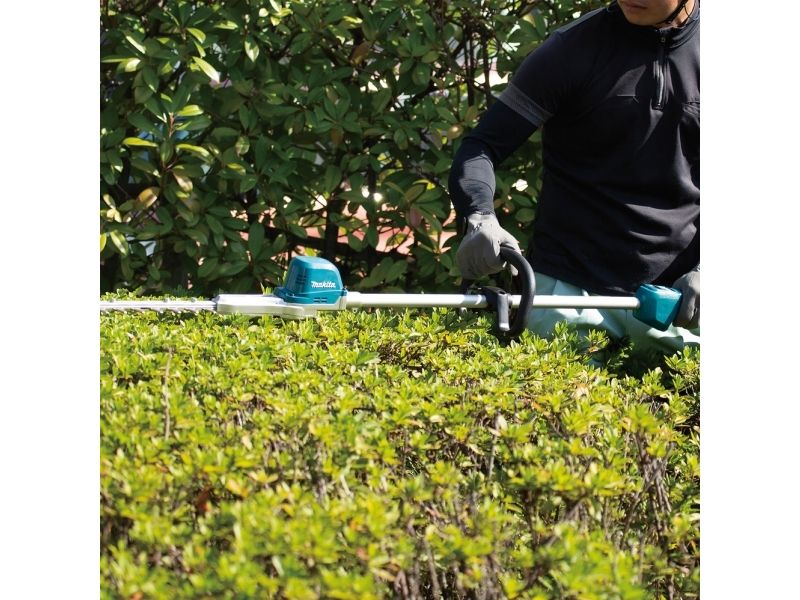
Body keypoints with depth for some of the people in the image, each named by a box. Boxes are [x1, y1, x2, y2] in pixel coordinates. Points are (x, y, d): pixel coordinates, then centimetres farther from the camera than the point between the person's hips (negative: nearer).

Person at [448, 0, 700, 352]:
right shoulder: (572, 50, -5)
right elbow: (482, 146, -6)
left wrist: (703, 270, -8)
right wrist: (479, 221, -26)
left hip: (676, 292, 2)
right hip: (569, 287, -2)